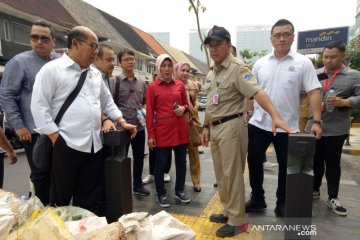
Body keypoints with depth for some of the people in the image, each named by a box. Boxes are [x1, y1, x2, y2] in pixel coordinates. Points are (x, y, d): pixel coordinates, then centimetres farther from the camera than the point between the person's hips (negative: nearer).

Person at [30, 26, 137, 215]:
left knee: (89, 200, 14)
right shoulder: (52, 69, -4)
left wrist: (123, 122, 13)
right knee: (61, 199, 9)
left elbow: (107, 102, 22)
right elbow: (39, 106, -9)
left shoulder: (95, 73, 15)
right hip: (67, 146, -5)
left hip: (94, 146, 6)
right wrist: (56, 138, -13)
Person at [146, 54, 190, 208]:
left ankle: (179, 191, 31)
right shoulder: (152, 87, -2)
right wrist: (150, 135, -7)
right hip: (162, 130, -3)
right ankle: (161, 195, 23)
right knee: (161, 163, 6)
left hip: (180, 129, 4)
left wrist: (183, 108, -6)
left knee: (181, 161, 12)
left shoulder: (180, 85, 8)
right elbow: (149, 113, -4)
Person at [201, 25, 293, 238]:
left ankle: (235, 221, 15)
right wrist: (206, 127, 18)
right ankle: (228, 211, 33)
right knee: (221, 175, 16)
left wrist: (275, 115, -39)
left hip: (231, 127, -9)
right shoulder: (211, 73, 15)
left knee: (232, 175, -1)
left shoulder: (237, 68, -12)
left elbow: (257, 92, -27)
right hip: (215, 128, 9)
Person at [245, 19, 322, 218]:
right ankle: (257, 199, 30)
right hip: (258, 124, 3)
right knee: (254, 162, 10)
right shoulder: (260, 63, 5)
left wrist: (317, 121, -17)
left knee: (285, 166, 11)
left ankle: (282, 204, 32)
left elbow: (313, 92, -8)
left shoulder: (303, 63, -3)